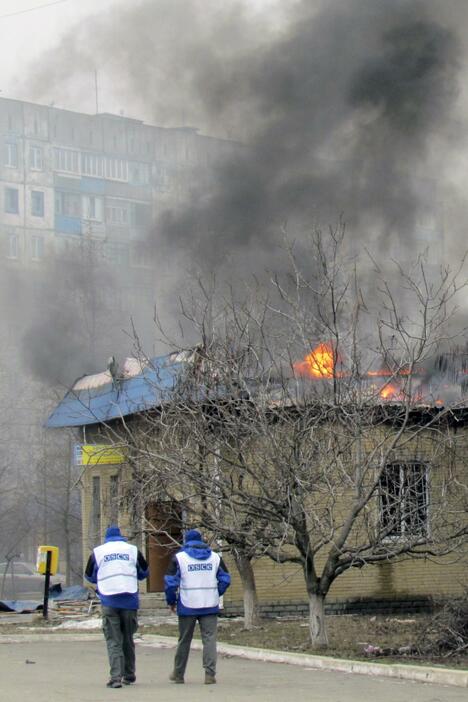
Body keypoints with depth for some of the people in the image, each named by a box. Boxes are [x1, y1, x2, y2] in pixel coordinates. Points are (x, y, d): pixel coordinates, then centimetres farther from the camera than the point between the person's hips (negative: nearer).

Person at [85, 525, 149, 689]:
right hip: (130, 600, 1)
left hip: (109, 602, -1)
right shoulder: (132, 550, 8)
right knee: (128, 639, 14)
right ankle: (129, 675, 22)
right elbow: (144, 572, 17)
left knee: (113, 641, -1)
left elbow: (90, 576, 16)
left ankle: (116, 677, -14)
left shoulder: (97, 552, 7)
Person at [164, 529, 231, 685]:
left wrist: (171, 601, 9)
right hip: (210, 606, 1)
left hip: (187, 606, -1)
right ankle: (210, 674, -11)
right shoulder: (215, 557, 8)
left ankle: (178, 674, 20)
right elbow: (225, 579, 8)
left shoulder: (179, 557, 0)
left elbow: (170, 582, -3)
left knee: (184, 641, 10)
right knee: (209, 639, 0)